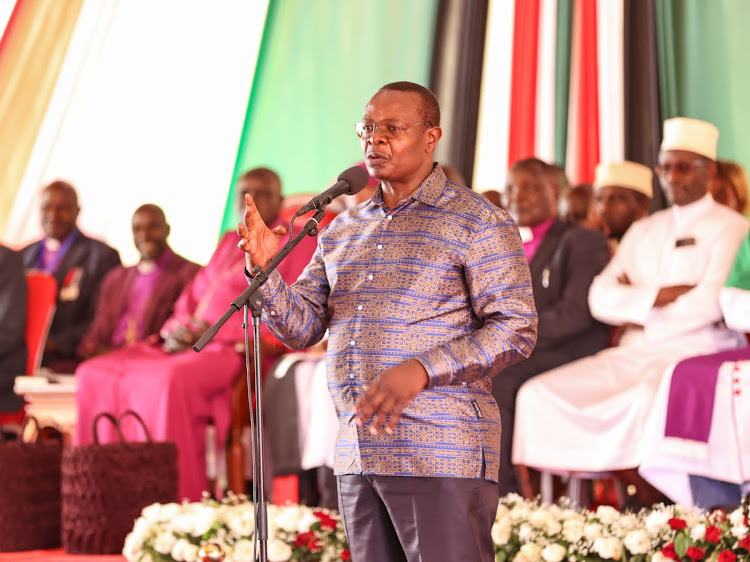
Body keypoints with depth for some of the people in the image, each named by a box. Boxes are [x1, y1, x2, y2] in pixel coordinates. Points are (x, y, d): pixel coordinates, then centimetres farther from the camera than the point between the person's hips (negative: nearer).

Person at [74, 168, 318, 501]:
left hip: (241, 349, -8)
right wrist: (177, 330, 1)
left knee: (171, 380, -37)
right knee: (94, 375, -11)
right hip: (191, 345, 8)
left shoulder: (298, 244, 6)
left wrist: (218, 330, -16)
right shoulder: (230, 243, 27)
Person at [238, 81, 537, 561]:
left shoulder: (478, 223, -2)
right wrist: (264, 268, -7)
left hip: (441, 458, -6)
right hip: (359, 457, 6)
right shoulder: (344, 230, 17)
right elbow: (301, 328, 13)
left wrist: (421, 370, -21)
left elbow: (516, 329, -9)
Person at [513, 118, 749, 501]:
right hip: (636, 354, 6)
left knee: (646, 399, -39)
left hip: (697, 352, -6)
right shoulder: (643, 232, 21)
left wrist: (639, 308, -2)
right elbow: (600, 297, 8)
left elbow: (711, 301, -13)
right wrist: (660, 295, -8)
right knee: (540, 394, -14)